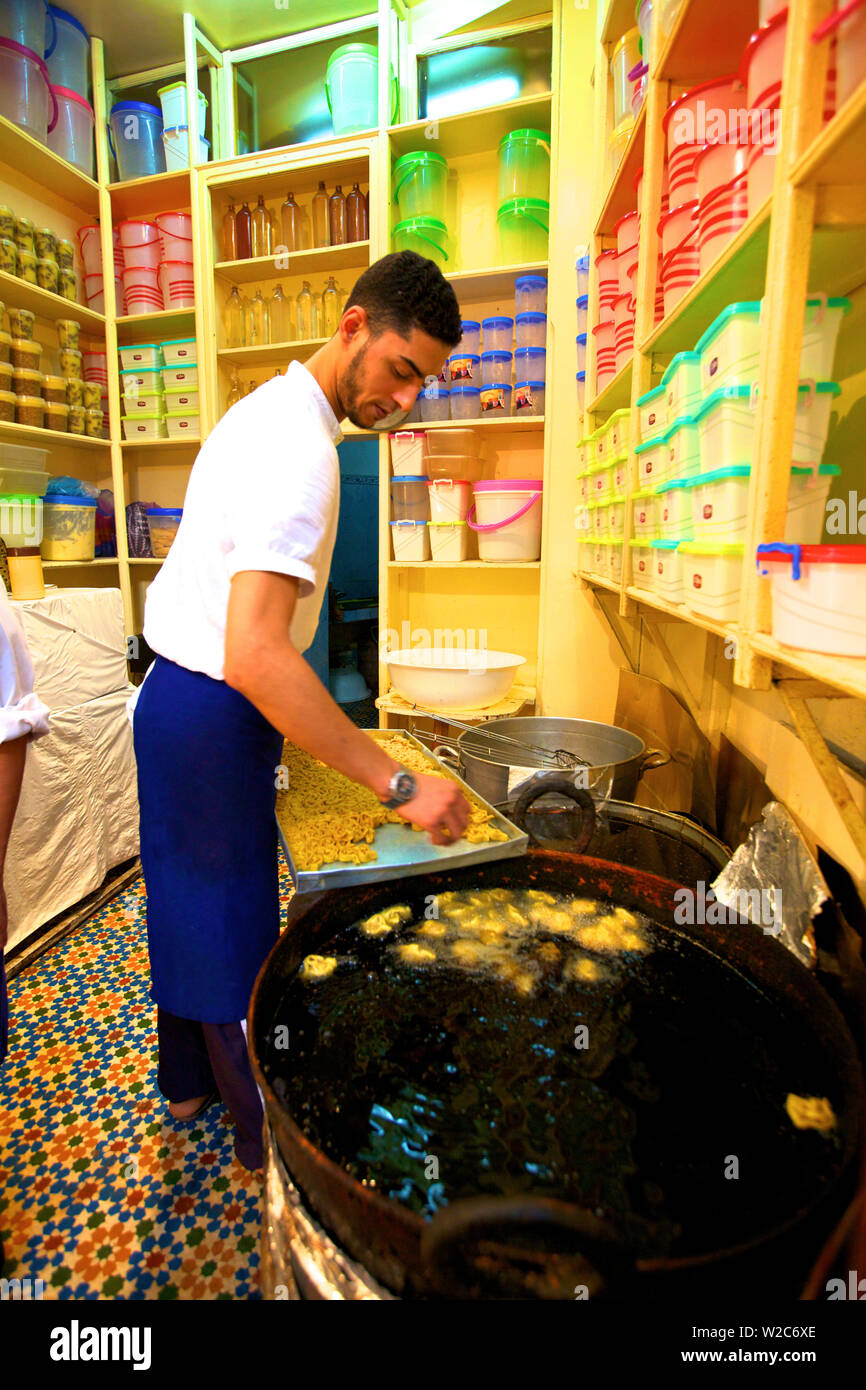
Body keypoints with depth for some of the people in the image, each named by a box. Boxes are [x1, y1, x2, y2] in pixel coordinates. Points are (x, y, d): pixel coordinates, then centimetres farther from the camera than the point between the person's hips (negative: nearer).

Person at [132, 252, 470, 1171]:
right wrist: (399, 785, -34)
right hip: (212, 716, -10)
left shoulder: (266, 410, 11)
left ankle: (187, 1081, 45)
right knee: (237, 923, 6)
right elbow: (254, 655, -35)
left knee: (186, 900, 21)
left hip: (174, 695, 10)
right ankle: (264, 1135, 30)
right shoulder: (301, 450, -23)